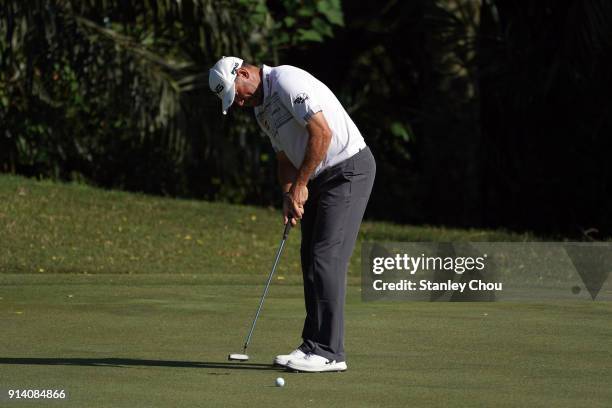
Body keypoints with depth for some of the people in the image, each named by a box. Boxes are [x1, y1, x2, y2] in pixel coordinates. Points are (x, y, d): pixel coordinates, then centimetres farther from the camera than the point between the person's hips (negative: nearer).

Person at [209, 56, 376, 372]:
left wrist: (300, 184, -16)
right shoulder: (262, 109, 15)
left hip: (348, 170, -10)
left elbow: (322, 133, -23)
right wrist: (288, 196, 1)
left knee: (326, 259, -13)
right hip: (320, 179, 10)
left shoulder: (287, 80, -17)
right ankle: (315, 344, 12)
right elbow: (285, 158, 19)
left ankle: (328, 352, -13)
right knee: (311, 260, 8)